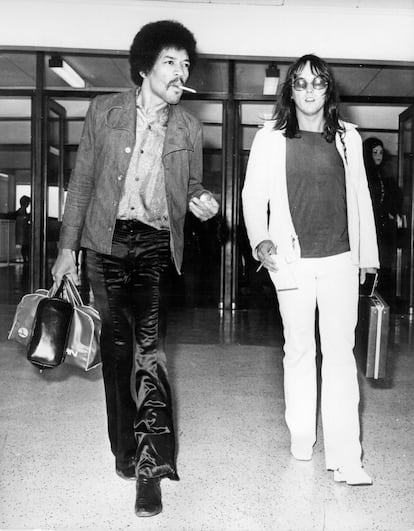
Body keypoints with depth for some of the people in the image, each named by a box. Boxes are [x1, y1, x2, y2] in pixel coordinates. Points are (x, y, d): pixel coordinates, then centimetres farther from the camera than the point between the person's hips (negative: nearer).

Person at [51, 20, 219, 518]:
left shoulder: (188, 127, 7)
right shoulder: (104, 111, 4)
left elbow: (190, 187, 17)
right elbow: (82, 181, 5)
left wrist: (202, 201, -8)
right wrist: (67, 247, 3)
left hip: (155, 242, -1)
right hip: (106, 239, 1)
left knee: (147, 345, -15)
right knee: (116, 344, 7)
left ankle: (150, 463, -8)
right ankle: (126, 447, 23)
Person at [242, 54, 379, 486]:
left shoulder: (347, 137, 10)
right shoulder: (270, 139, 4)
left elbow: (360, 198, 13)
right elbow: (254, 195, 3)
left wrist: (367, 255, 14)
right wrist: (260, 240, -13)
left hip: (340, 259, 1)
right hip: (293, 260, -1)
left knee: (340, 352, -3)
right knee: (299, 349, 9)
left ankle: (345, 457, -1)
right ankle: (301, 436, 25)